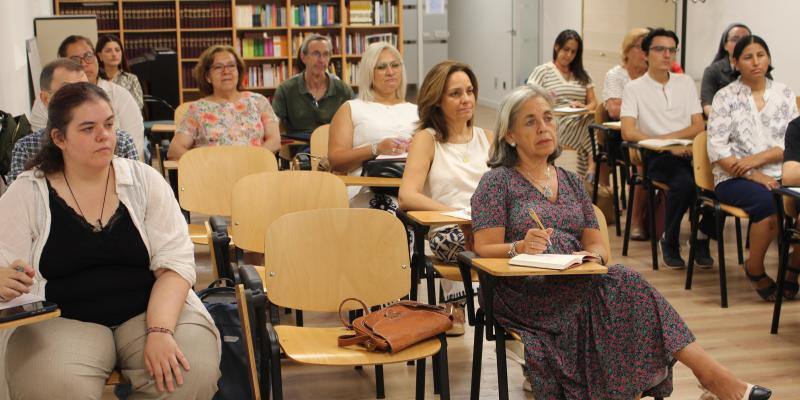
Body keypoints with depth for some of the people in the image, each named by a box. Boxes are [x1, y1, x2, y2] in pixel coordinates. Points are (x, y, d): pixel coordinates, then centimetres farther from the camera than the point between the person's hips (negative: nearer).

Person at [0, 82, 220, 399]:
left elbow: (175, 261, -5)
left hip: (153, 309, 2)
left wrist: (160, 330, -22)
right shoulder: (26, 193, 1)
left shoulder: (145, 180, 2)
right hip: (65, 320, -2)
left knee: (192, 373, -27)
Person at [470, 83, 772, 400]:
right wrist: (520, 248, -26)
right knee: (621, 283, -28)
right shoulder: (498, 182, 3)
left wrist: (593, 256, -11)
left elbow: (597, 245, 13)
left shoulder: (571, 182, 19)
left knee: (621, 286, -30)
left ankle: (709, 372, -33)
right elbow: (484, 251, -5)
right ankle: (709, 374, -29)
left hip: (575, 286, 5)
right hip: (525, 291, -5)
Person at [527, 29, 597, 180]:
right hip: (556, 126, -5)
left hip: (579, 124, 5)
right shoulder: (542, 71, 6)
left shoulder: (582, 75, 20)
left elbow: (593, 103, 12)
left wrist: (584, 109, -11)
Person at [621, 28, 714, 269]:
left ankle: (702, 238, -2)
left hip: (689, 152, 4)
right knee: (684, 182, -35)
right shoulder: (634, 88, 5)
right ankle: (670, 243, -11)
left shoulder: (686, 82, 18)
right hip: (657, 158, -4)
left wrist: (665, 137, -7)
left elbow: (698, 127, 10)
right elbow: (628, 132, -8)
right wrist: (669, 147, -16)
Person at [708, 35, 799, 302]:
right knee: (769, 202, -34)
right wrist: (753, 176, -16)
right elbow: (717, 149, -6)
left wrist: (757, 159, -13)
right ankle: (755, 269, -9)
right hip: (735, 179, -3)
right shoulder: (725, 97, 4)